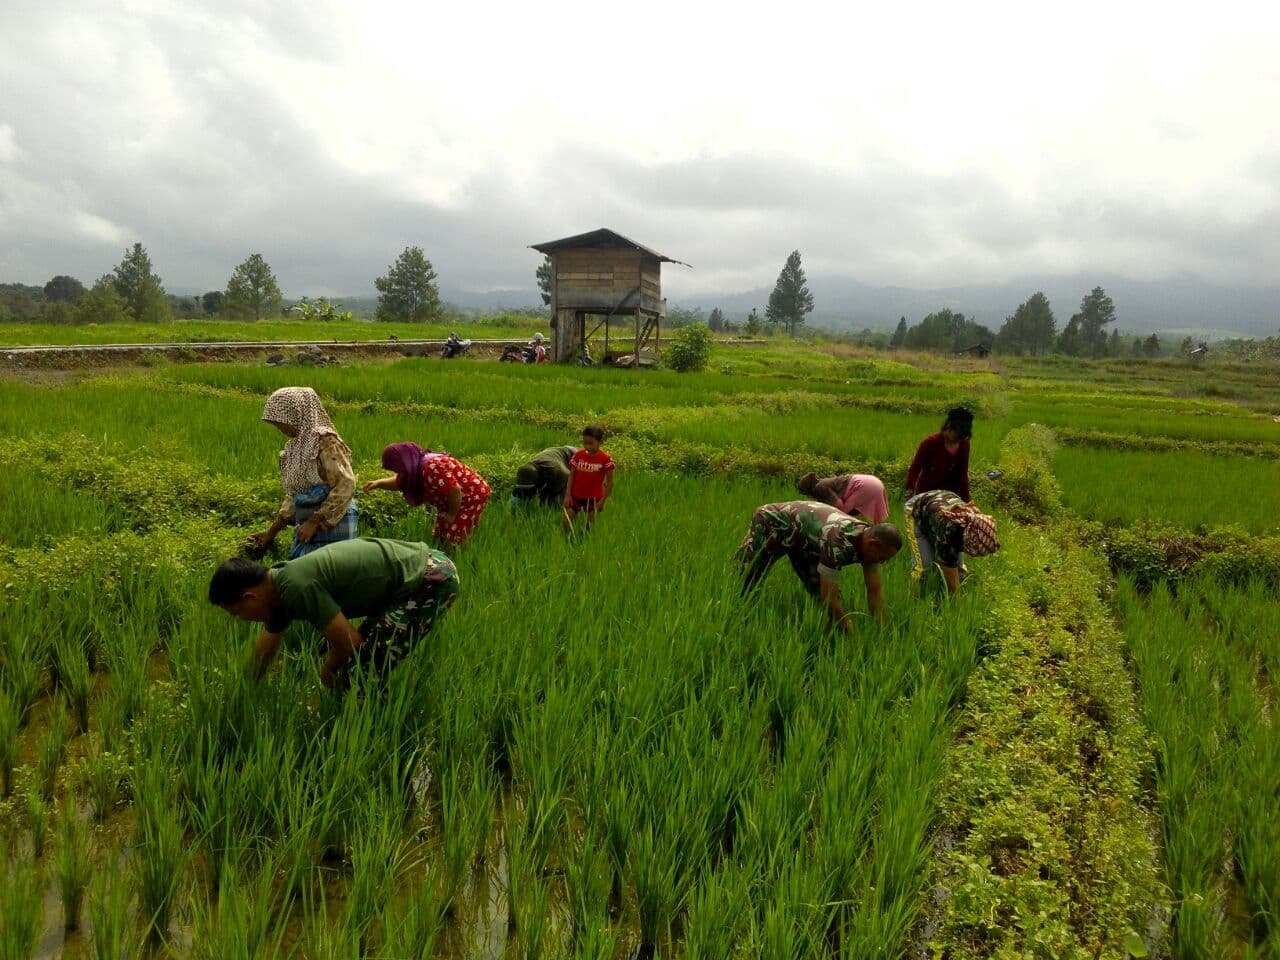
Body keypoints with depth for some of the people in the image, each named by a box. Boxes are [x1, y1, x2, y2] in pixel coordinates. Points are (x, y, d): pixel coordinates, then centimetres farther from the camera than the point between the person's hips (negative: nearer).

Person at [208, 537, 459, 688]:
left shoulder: (298, 588, -22)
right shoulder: (278, 587, 9)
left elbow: (350, 642, -14)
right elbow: (263, 652, 24)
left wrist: (328, 671, 5)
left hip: (432, 581, -10)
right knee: (357, 662, 17)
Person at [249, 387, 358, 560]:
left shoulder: (324, 440, -13)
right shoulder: (297, 445, 12)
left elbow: (346, 485, -20)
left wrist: (315, 521, -18)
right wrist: (272, 531, 18)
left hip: (330, 525, -9)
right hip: (307, 525, 9)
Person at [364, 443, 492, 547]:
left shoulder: (431, 468, -34)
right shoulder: (415, 467, -4)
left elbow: (455, 491, -33)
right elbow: (398, 482, 12)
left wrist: (452, 515, -18)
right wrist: (379, 483, -7)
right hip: (451, 501, 10)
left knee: (455, 541, -10)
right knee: (439, 536, 13)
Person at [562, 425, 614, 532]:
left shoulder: (606, 459, -13)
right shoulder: (578, 455, -4)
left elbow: (610, 482, -7)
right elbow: (571, 475, 2)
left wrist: (603, 500, -9)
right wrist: (568, 494, -5)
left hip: (593, 499, -2)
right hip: (575, 496, 2)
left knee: (590, 526, 9)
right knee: (566, 522, -1)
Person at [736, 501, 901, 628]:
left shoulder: (871, 538, -17)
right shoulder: (838, 543, -43)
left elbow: (875, 590, -9)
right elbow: (828, 597, -37)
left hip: (800, 537, 8)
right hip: (773, 523, -8)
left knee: (819, 590, 2)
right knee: (743, 580, -5)